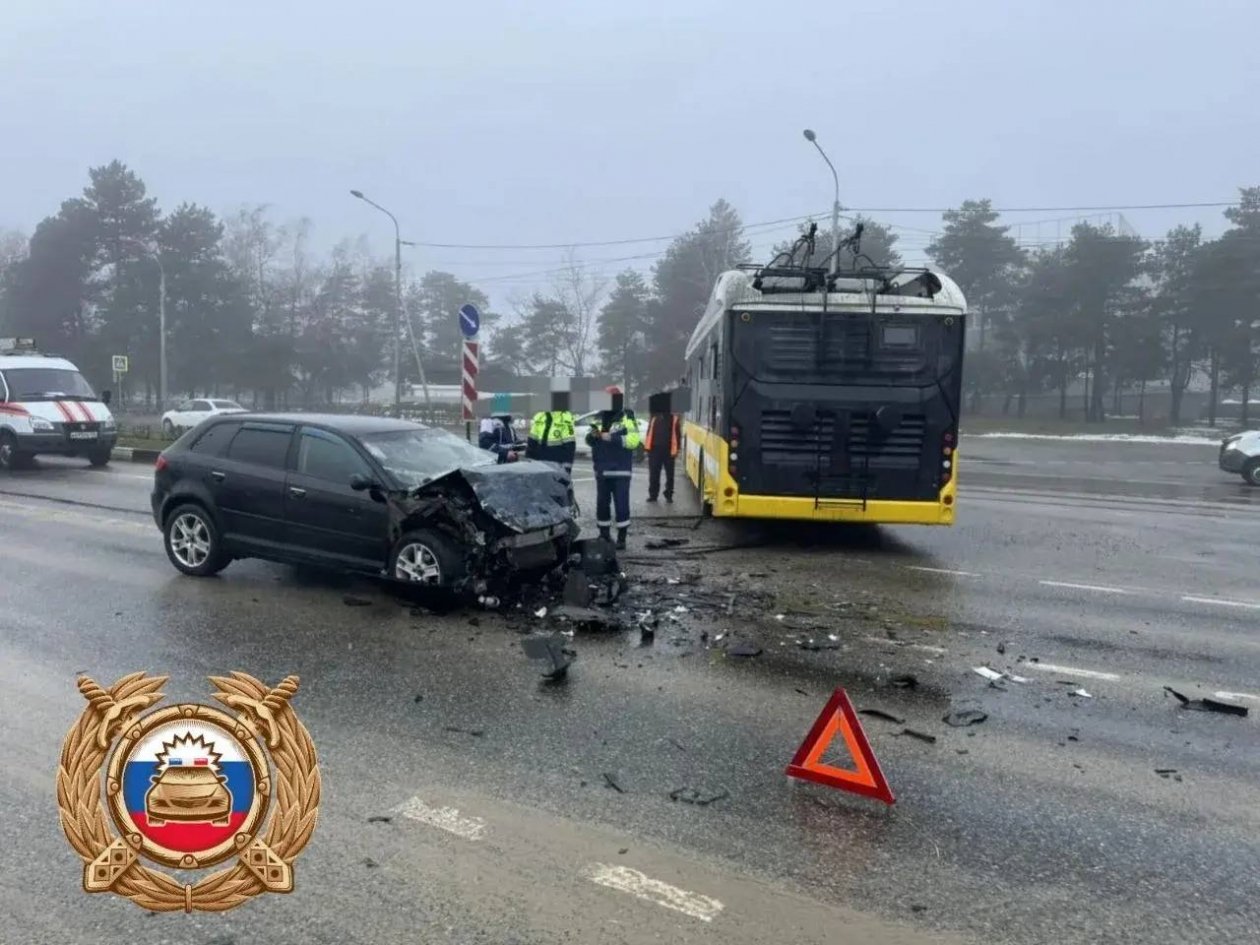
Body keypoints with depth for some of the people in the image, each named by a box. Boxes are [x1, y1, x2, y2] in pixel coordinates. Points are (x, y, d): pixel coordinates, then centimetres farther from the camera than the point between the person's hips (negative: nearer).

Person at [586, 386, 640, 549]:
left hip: (620, 471, -5)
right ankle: (604, 536, 21)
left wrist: (611, 438, -23)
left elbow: (633, 440, -17)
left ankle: (621, 539, 5)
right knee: (602, 504, 9)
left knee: (621, 504, -3)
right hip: (601, 470, 5)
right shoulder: (599, 418, 11)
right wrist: (593, 435, -9)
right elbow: (589, 441, 14)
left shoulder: (627, 418, -5)